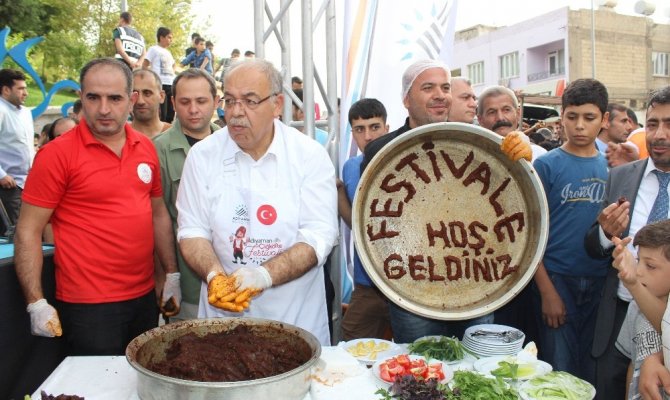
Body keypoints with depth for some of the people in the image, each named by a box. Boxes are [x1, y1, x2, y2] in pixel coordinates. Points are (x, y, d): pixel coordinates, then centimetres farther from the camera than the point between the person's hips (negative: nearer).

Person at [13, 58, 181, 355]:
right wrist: (36, 303, -12)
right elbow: (28, 231, -9)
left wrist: (172, 275, 12)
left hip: (145, 297, 6)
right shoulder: (57, 154, -11)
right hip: (88, 306, -5)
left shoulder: (145, 147, 5)